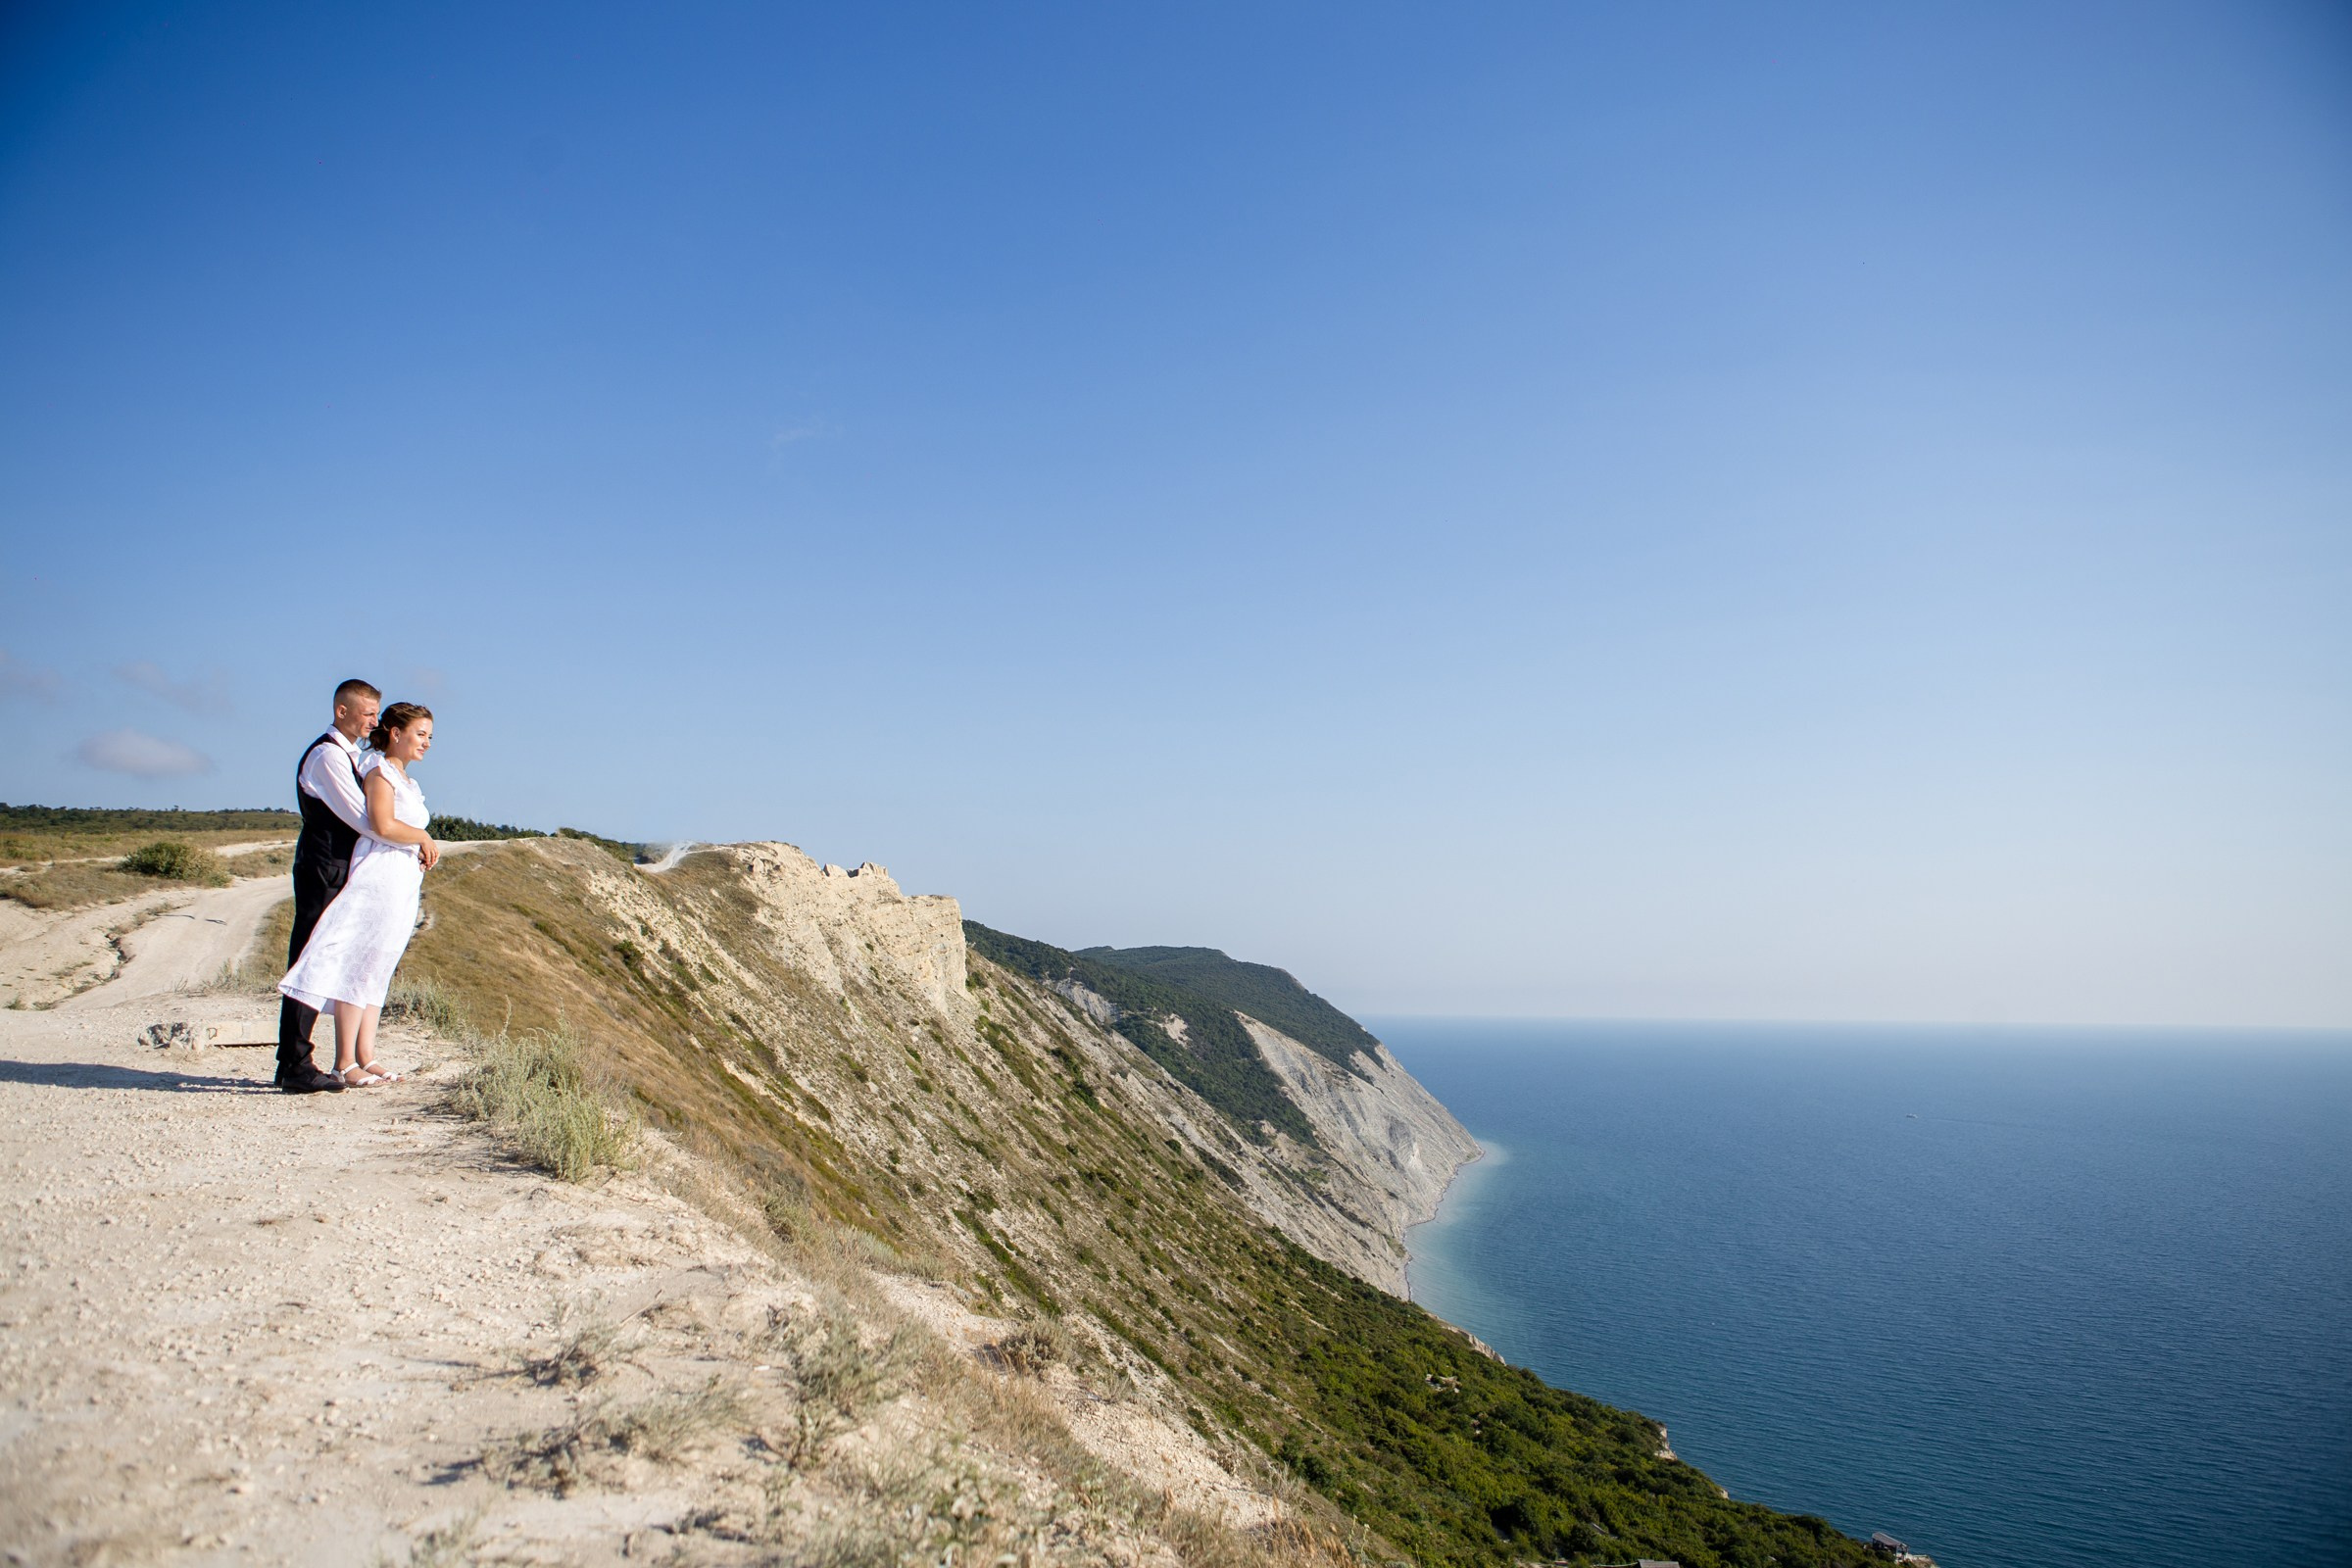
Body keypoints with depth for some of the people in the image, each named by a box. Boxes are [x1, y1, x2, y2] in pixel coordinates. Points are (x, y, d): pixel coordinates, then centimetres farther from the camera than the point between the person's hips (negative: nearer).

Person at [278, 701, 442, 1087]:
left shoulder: (405, 779, 21)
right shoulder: (380, 771, -7)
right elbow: (383, 825, -20)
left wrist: (425, 848, 4)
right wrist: (424, 838, -6)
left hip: (403, 882, 10)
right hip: (378, 876, -10)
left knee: (377, 970, 9)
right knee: (358, 966, -8)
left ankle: (365, 1058, 11)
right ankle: (344, 1063, -6)